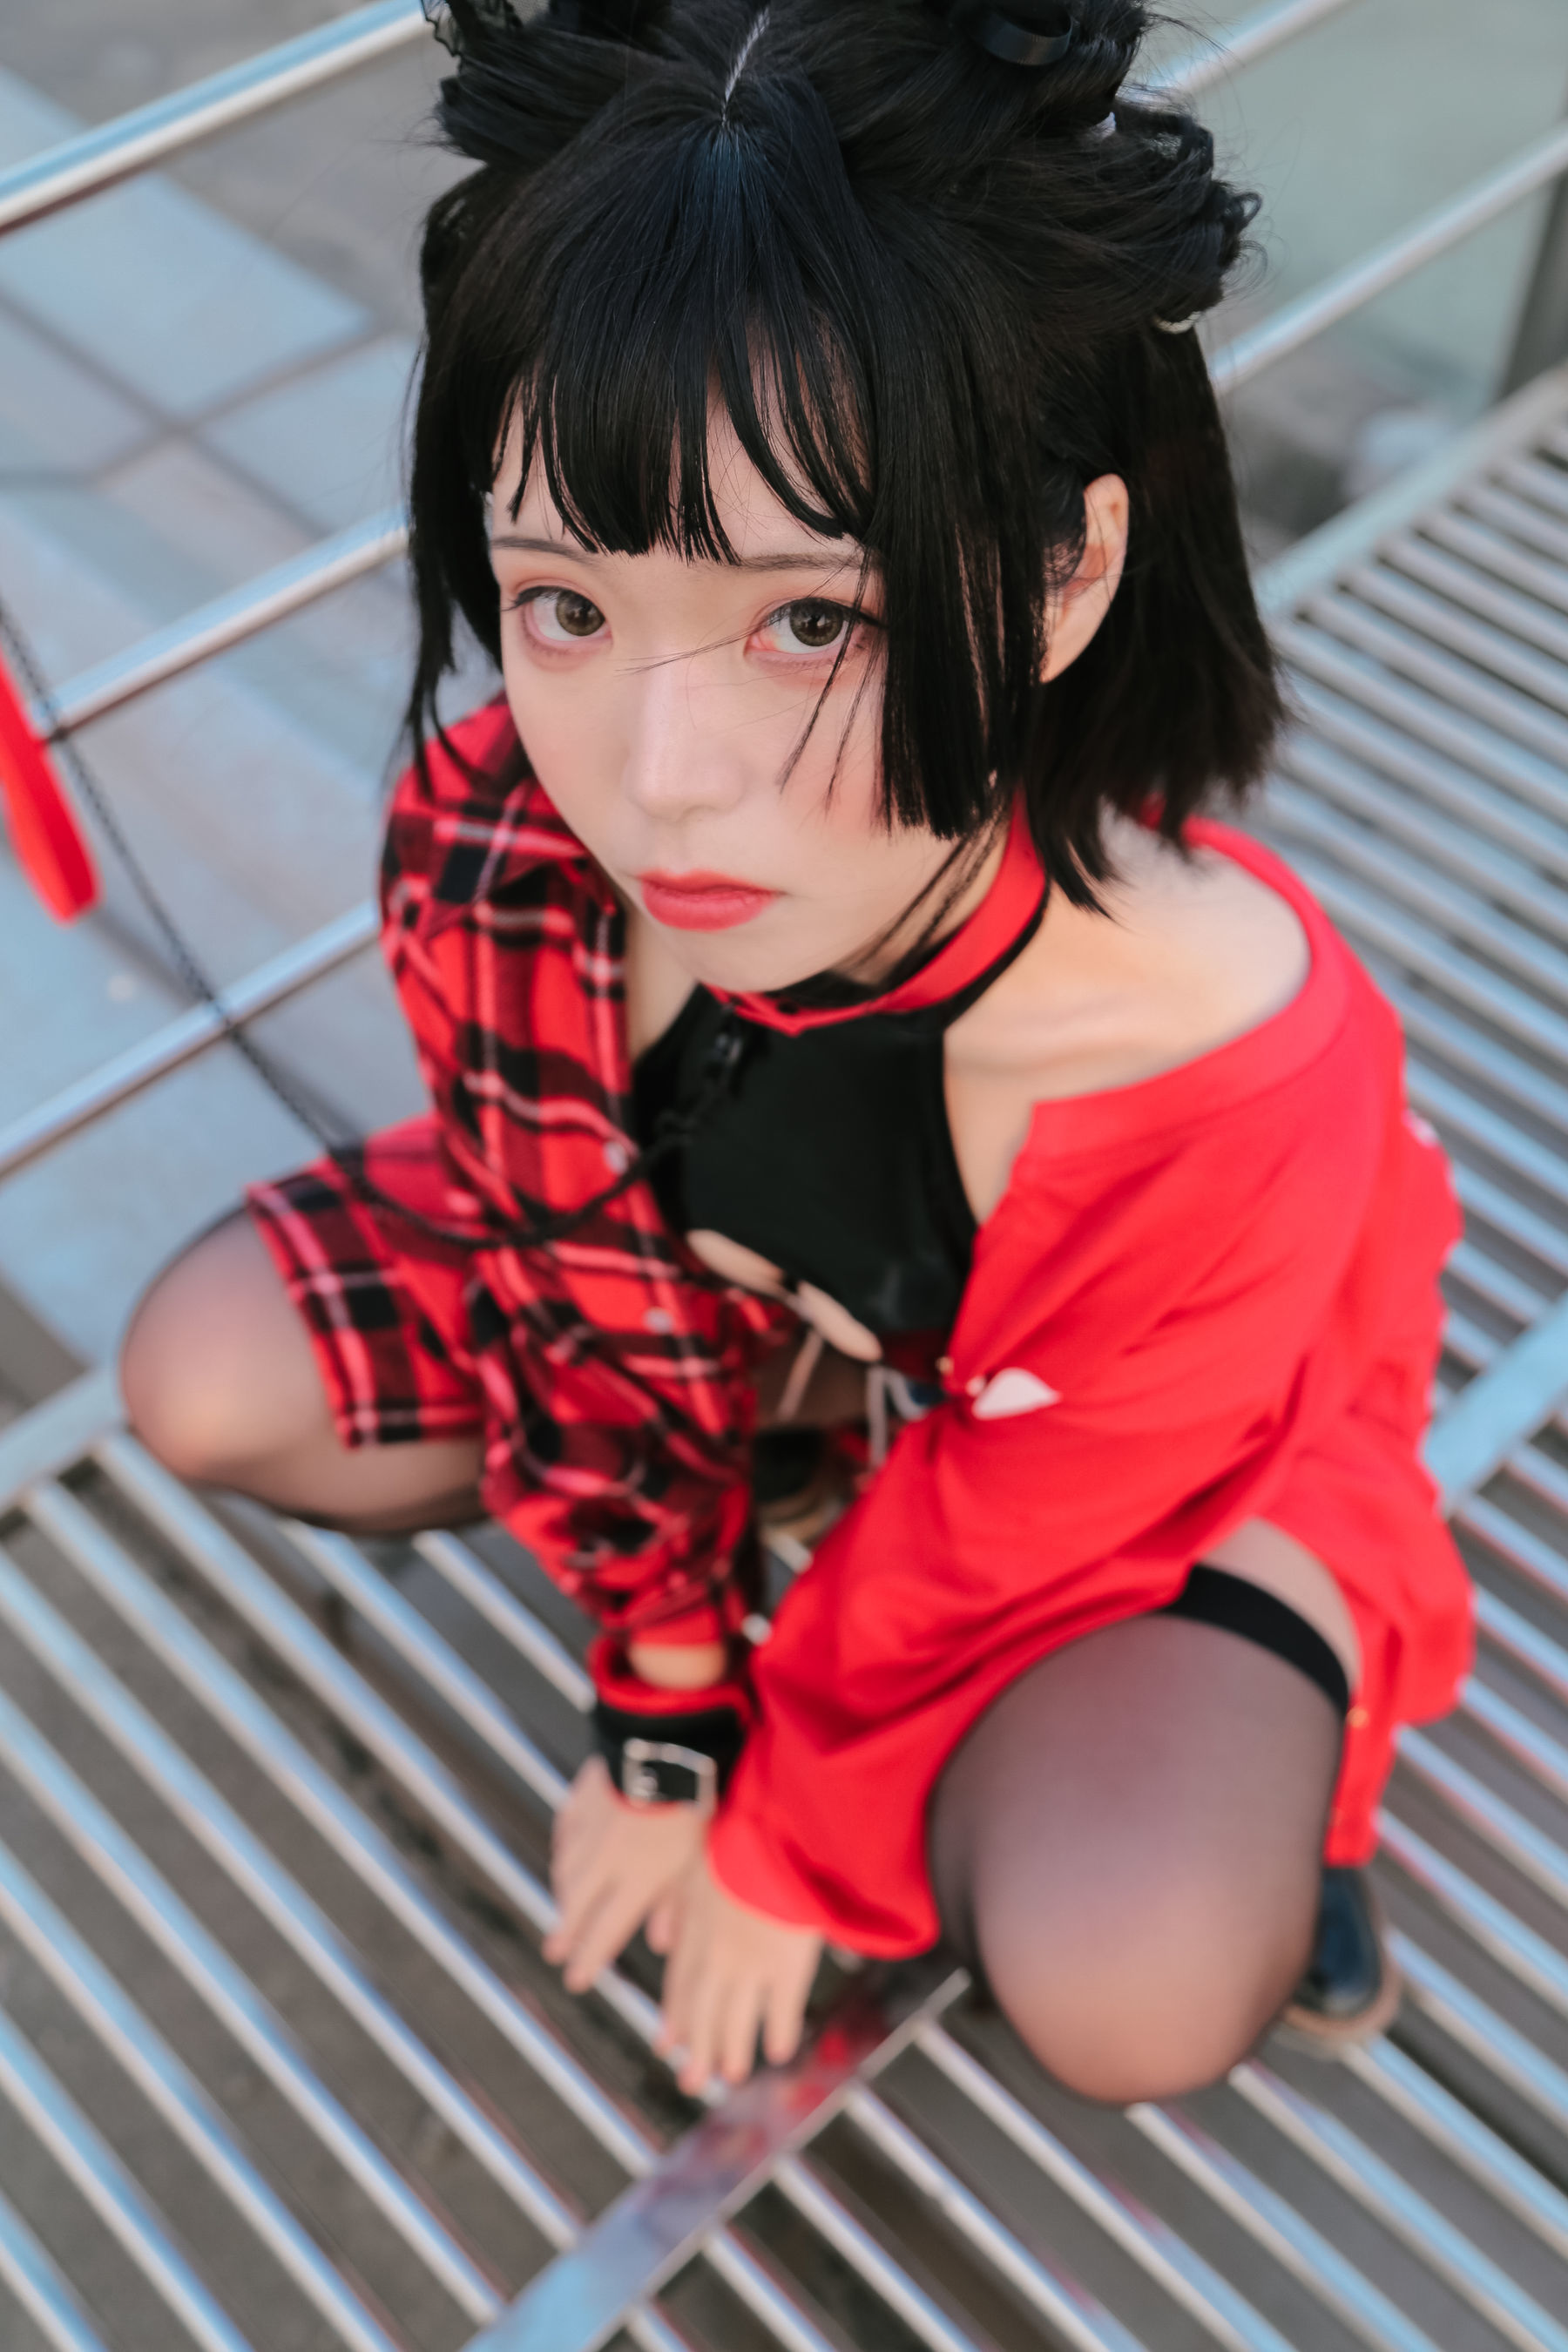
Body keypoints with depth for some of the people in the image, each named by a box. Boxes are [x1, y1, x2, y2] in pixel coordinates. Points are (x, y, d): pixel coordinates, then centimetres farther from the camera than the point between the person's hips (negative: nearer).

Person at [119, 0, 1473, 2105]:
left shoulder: (1227, 1081, -40)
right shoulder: (486, 849, -29)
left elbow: (982, 1550, -22)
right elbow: (589, 1299, -11)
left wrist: (783, 1846, -6)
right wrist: (662, 1720, 1)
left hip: (1138, 1455, -3)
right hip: (730, 1304, 5)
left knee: (1130, 1992, -28)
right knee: (207, 1380, -6)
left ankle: (1225, 1770, 10)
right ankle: (791, 1456, 9)